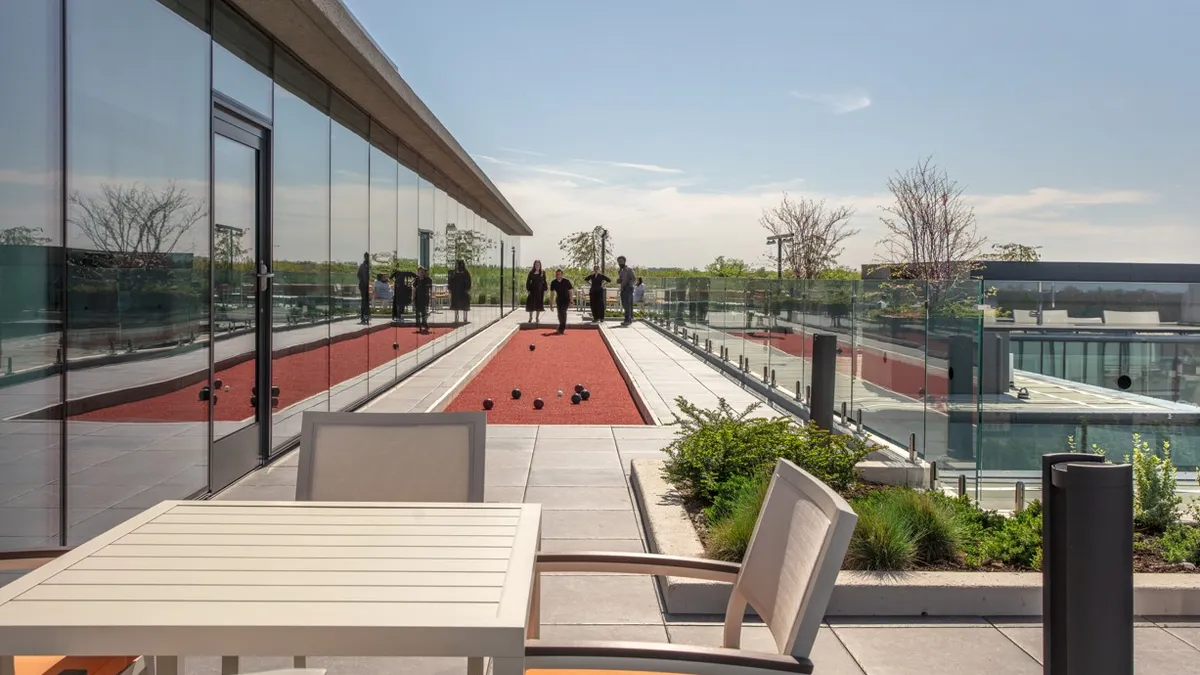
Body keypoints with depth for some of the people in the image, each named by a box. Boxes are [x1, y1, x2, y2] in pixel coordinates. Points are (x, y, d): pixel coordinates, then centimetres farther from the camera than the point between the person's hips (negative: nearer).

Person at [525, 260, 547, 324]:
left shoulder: (543, 272, 2)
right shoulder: (531, 272, 0)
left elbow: (544, 282, 5)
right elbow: (528, 281, 2)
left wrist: (545, 290, 1)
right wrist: (528, 289, -4)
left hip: (540, 290, 1)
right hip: (532, 290, -1)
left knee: (539, 304, 4)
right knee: (531, 304, 1)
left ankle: (537, 318, 14)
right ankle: (531, 318, 12)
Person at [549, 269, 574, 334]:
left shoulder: (566, 281, -18)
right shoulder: (553, 283, -11)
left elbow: (570, 291, -12)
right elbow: (552, 293, -2)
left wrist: (571, 302, -16)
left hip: (566, 299, -4)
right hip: (559, 300, 4)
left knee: (563, 311, -22)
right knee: (560, 314, 3)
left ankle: (561, 328, -15)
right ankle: (563, 327, 25)